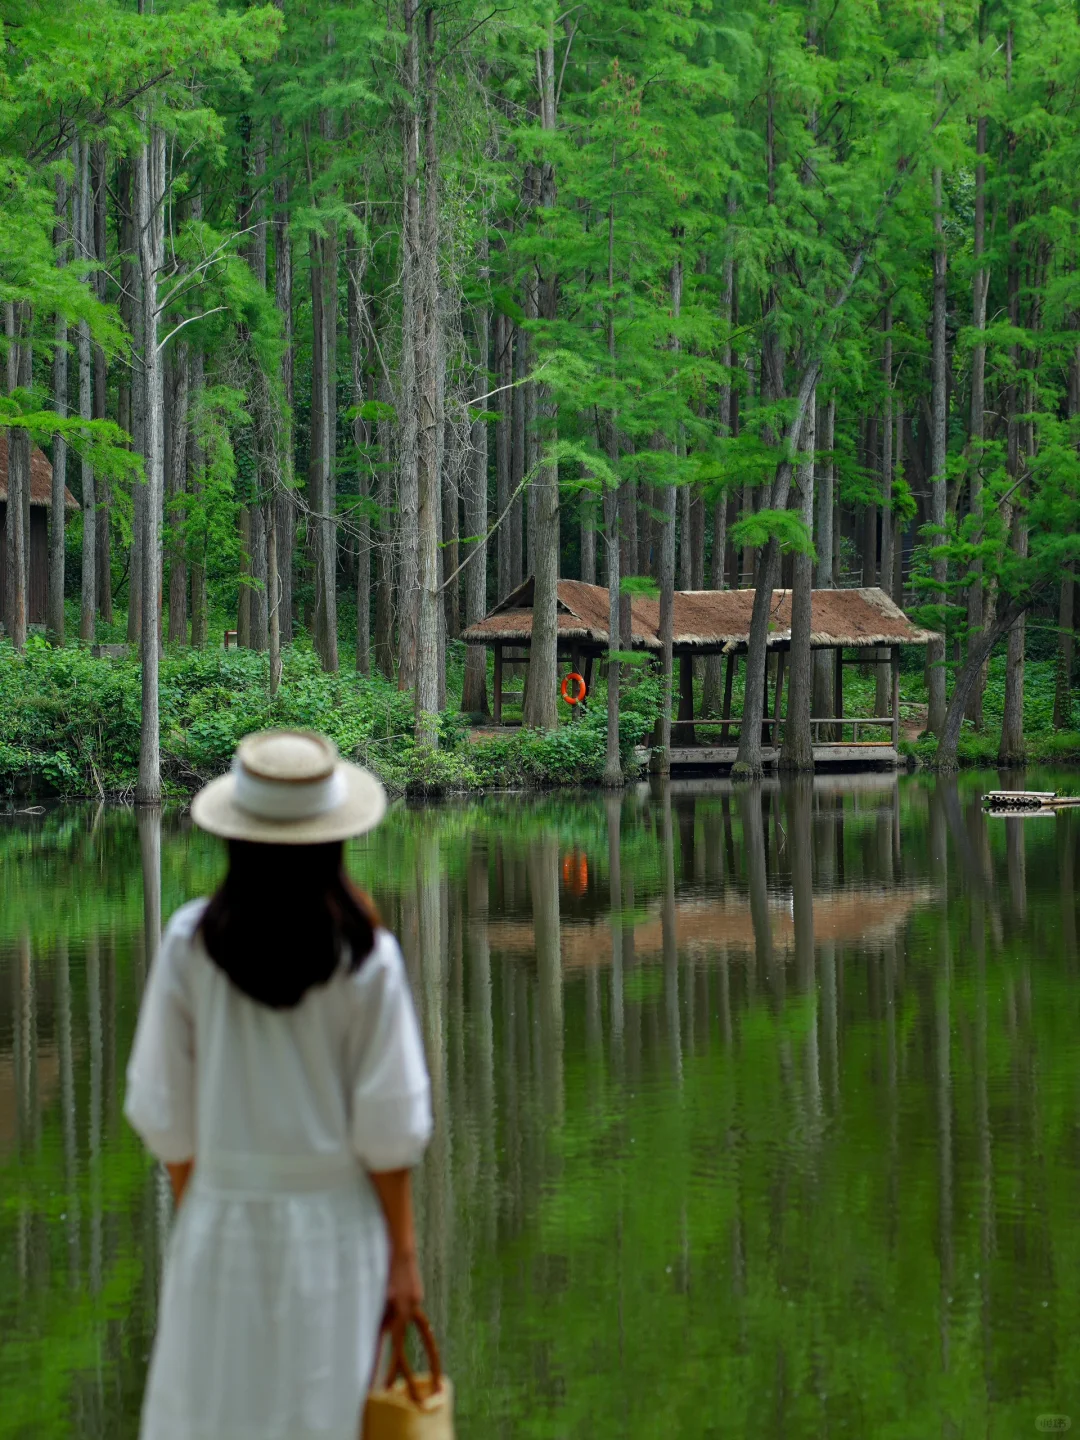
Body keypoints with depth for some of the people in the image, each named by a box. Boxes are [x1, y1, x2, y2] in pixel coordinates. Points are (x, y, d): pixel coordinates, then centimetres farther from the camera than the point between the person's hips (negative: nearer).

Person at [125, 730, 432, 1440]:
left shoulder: (192, 941, -10)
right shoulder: (366, 955, -13)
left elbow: (166, 1107, -4)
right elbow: (387, 1122, -11)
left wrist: (193, 1220, 11)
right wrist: (403, 1253, -1)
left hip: (224, 1223, 1)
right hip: (335, 1226, -1)